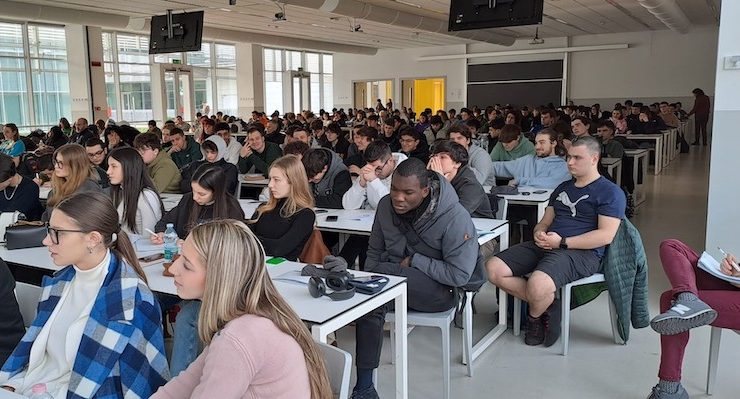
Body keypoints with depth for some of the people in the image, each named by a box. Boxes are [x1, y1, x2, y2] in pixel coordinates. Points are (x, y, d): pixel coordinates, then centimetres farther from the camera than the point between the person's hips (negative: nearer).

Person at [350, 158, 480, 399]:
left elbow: (460, 275, -19)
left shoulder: (455, 218, -18)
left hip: (438, 290, -4)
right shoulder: (386, 205, -1)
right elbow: (375, 252, 10)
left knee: (381, 273, -30)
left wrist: (414, 261, -17)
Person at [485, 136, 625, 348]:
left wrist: (562, 242, -16)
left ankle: (535, 317, 2)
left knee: (537, 285, -36)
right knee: (493, 269, -13)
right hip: (545, 246, 8)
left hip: (582, 252, -8)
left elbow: (605, 235, -10)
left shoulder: (611, 193, 1)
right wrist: (539, 233, 0)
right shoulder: (563, 188, 26)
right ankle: (547, 306, -2)